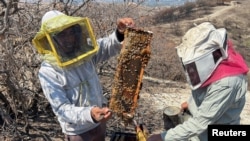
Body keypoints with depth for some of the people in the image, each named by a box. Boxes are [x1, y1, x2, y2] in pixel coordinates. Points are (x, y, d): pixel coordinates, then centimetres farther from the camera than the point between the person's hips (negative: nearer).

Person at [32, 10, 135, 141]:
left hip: (100, 121, 5)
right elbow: (62, 109, -25)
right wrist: (89, 114, -42)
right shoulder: (48, 72, -22)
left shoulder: (84, 50, -9)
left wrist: (121, 32, -35)